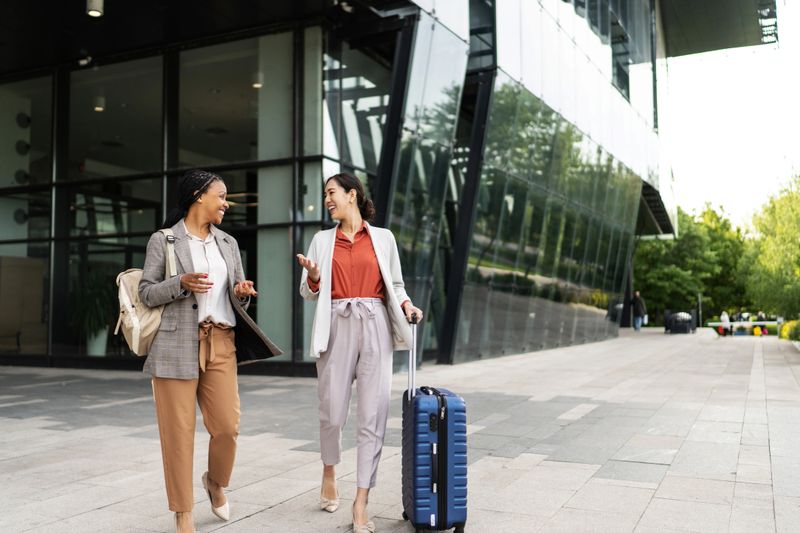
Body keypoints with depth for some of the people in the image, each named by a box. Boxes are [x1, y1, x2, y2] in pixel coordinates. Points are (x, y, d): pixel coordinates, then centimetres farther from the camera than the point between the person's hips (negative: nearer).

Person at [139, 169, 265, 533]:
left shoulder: (229, 243, 15)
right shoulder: (163, 240, 2)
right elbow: (146, 293, -1)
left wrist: (242, 293, -6)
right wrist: (181, 283, -18)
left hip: (221, 344, 4)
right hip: (176, 345, -4)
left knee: (228, 426, -1)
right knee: (179, 432, -1)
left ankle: (215, 482, 30)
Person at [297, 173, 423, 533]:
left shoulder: (383, 238, 10)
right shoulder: (322, 240, 12)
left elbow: (394, 284, 14)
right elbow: (309, 292, 11)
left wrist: (405, 304, -7)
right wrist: (314, 277, -11)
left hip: (374, 328, -1)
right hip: (336, 328, 1)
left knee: (372, 416, -5)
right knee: (332, 413, 2)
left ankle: (361, 504, 2)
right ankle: (329, 473, 33)